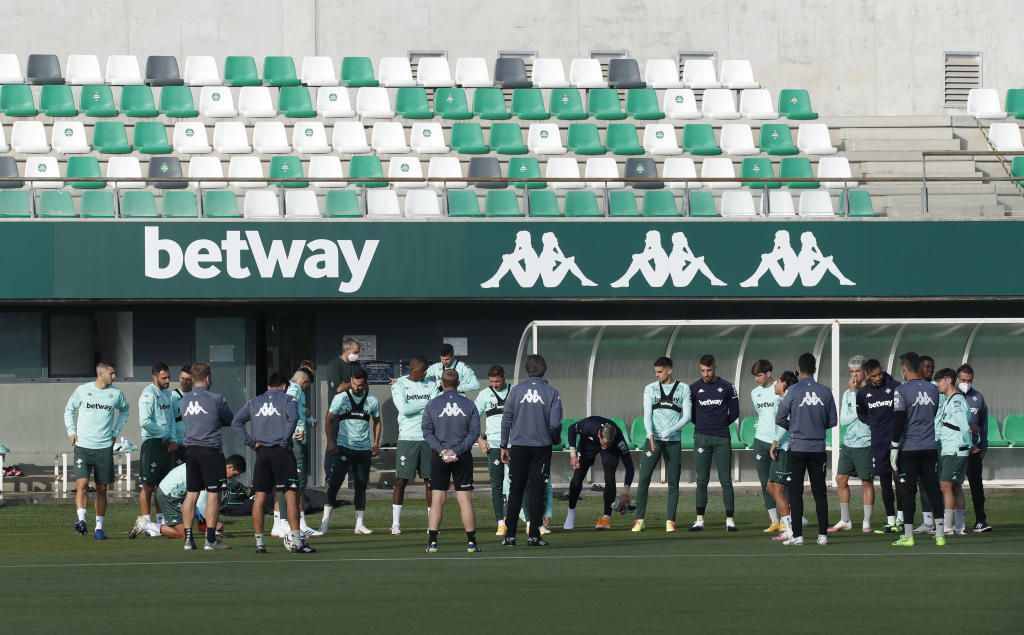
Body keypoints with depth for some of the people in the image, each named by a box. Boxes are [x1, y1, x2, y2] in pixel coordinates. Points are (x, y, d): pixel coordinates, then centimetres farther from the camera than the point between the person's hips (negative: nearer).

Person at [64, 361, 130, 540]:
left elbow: (124, 410, 24)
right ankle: (81, 520, -22)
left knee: (102, 489, 5)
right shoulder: (83, 390, -1)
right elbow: (69, 409, 13)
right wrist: (71, 431, 4)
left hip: (104, 447, 2)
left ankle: (99, 527, 10)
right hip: (83, 445, -2)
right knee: (82, 483, -17)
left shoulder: (116, 393, 4)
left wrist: (116, 431, 16)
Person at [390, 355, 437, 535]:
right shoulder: (399, 385, 1)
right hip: (407, 438, -3)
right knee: (401, 481, -3)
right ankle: (395, 523, 2)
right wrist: (426, 404, -7)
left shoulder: (430, 386, 10)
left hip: (428, 438, 3)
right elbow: (404, 409, -12)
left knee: (430, 480, 3)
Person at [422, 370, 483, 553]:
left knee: (437, 500, 2)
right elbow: (475, 432, -4)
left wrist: (442, 450, -10)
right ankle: (471, 542, 1)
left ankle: (432, 541, -3)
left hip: (439, 457, 0)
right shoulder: (469, 404, 1)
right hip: (463, 457, 0)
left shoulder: (432, 404, 1)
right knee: (465, 499, 2)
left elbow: (427, 432, -5)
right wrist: (458, 450, -9)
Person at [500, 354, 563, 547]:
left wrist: (504, 446, 7)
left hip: (519, 446, 1)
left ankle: (510, 534, 3)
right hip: (542, 447, -1)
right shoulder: (551, 393, -4)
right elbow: (555, 423, -7)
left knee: (515, 490, 6)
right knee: (537, 491, 3)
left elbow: (506, 420, 0)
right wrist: (555, 440, 14)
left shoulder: (516, 391, -1)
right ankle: (534, 535, 0)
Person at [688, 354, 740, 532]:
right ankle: (699, 520, 4)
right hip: (702, 437, 1)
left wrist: (721, 424, 7)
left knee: (726, 480, -2)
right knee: (702, 480, 1)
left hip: (722, 438, -1)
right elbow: (690, 413, 14)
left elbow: (734, 413, 10)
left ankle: (729, 519, 1)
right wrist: (703, 425, 6)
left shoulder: (727, 387, 4)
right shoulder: (694, 388, 7)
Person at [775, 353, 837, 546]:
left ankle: (797, 535, -2)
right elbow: (833, 421, 4)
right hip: (818, 448, 2)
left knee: (796, 492, 2)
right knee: (820, 492, 8)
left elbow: (780, 419, -5)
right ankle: (823, 534, 7)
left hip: (797, 448, -2)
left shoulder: (793, 391, -9)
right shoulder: (825, 392, -1)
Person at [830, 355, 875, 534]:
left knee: (867, 482, 0)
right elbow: (843, 421, 2)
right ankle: (845, 521, 17)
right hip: (848, 443, 6)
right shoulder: (847, 394, 11)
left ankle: (867, 522, 8)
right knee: (841, 479, 7)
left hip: (865, 444, -6)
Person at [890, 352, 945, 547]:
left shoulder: (902, 391, -9)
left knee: (907, 492, -1)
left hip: (909, 448, -5)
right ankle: (940, 534, 6)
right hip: (930, 447, 5)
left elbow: (898, 420, -13)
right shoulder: (933, 390, 7)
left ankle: (908, 536, -2)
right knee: (933, 489, 7)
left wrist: (895, 447, -8)